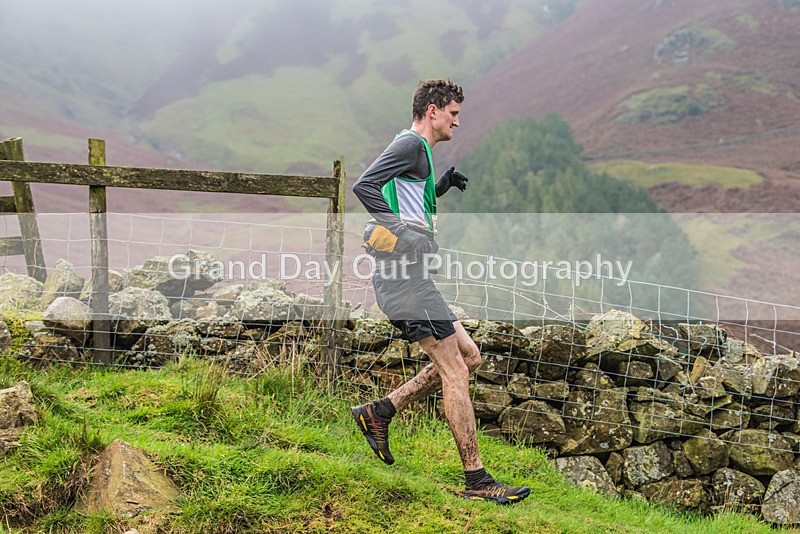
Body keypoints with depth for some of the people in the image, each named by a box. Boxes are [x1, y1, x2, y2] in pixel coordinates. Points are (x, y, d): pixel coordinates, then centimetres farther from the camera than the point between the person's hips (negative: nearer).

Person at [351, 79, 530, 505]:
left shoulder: (418, 150, 23)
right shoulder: (410, 144, -8)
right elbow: (364, 186, -20)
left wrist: (443, 185, 14)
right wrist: (400, 228, -22)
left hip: (411, 277, 11)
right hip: (405, 276, -10)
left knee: (468, 355, 13)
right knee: (454, 371, -8)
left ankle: (379, 412, 14)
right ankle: (477, 481, -3)